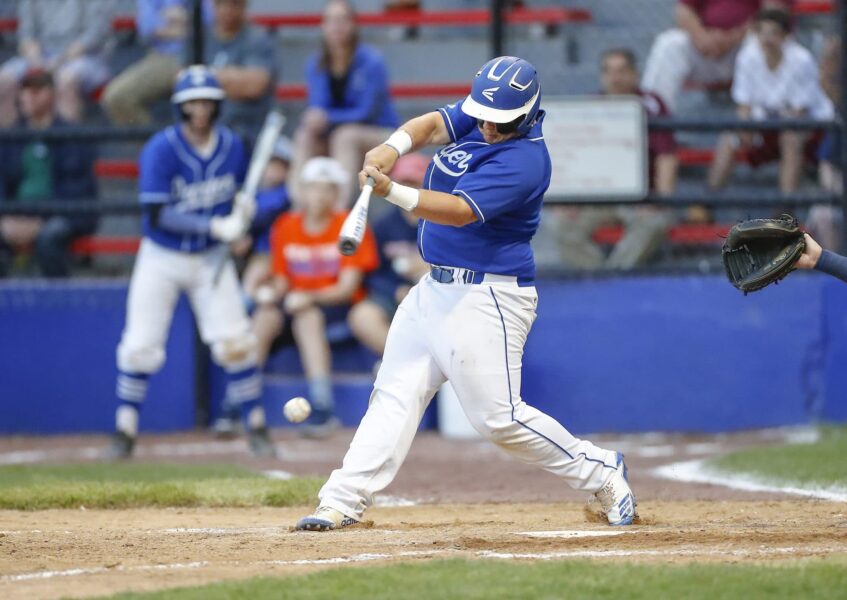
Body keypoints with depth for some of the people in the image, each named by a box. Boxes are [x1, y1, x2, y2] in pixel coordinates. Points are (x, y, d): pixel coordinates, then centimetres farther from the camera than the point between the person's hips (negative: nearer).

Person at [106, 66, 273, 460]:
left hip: (212, 259, 2)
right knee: (140, 346, -2)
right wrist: (214, 226, -32)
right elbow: (157, 214, -24)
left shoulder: (232, 146, -5)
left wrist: (244, 209, -16)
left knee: (236, 343, -6)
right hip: (162, 259, -2)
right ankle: (125, 433, 12)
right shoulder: (161, 149, -18)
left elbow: (240, 197, 9)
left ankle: (256, 427, 6)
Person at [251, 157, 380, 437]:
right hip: (296, 302, 4)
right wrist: (273, 290, -14)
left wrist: (310, 297, -25)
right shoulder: (286, 227, 7)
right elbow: (281, 280, 10)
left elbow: (348, 286, -10)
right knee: (266, 315, -27)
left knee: (308, 316, -35)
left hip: (339, 305, -4)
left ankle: (323, 406, -40)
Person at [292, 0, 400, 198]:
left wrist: (328, 118, -33)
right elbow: (317, 106, -7)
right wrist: (313, 120, -32)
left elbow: (367, 112, -19)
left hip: (380, 135, -4)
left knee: (346, 135, -35)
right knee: (305, 137, -24)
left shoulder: (371, 61, -15)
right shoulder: (316, 65, 0)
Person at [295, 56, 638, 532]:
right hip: (436, 288, 9)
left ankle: (601, 471, 11)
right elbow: (433, 125, -3)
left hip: (487, 298, -9)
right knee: (396, 392, 4)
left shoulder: (523, 159, -22)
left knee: (499, 417, -6)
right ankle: (344, 502, 3)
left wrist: (393, 193, -42)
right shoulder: (480, 117, 5)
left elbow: (460, 210, -30)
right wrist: (395, 146, -25)